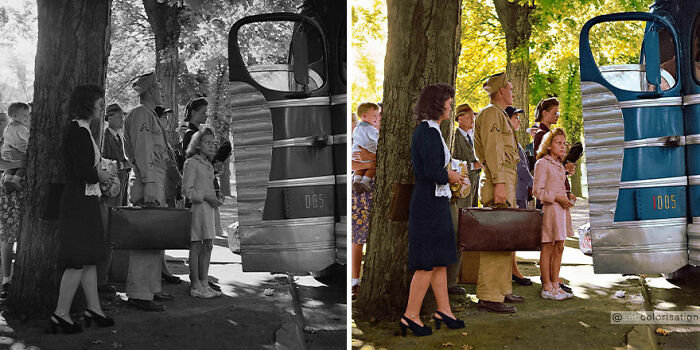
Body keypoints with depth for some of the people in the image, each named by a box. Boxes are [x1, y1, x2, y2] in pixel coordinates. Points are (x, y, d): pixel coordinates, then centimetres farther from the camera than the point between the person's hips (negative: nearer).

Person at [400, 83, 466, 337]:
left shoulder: (427, 130, 13)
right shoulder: (428, 133, -18)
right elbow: (434, 173, -25)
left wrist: (449, 175, 10)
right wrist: (451, 177, -7)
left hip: (433, 202, 10)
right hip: (430, 203, -10)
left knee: (439, 261, 15)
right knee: (428, 264, -3)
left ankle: (444, 311, 23)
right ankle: (410, 316, 7)